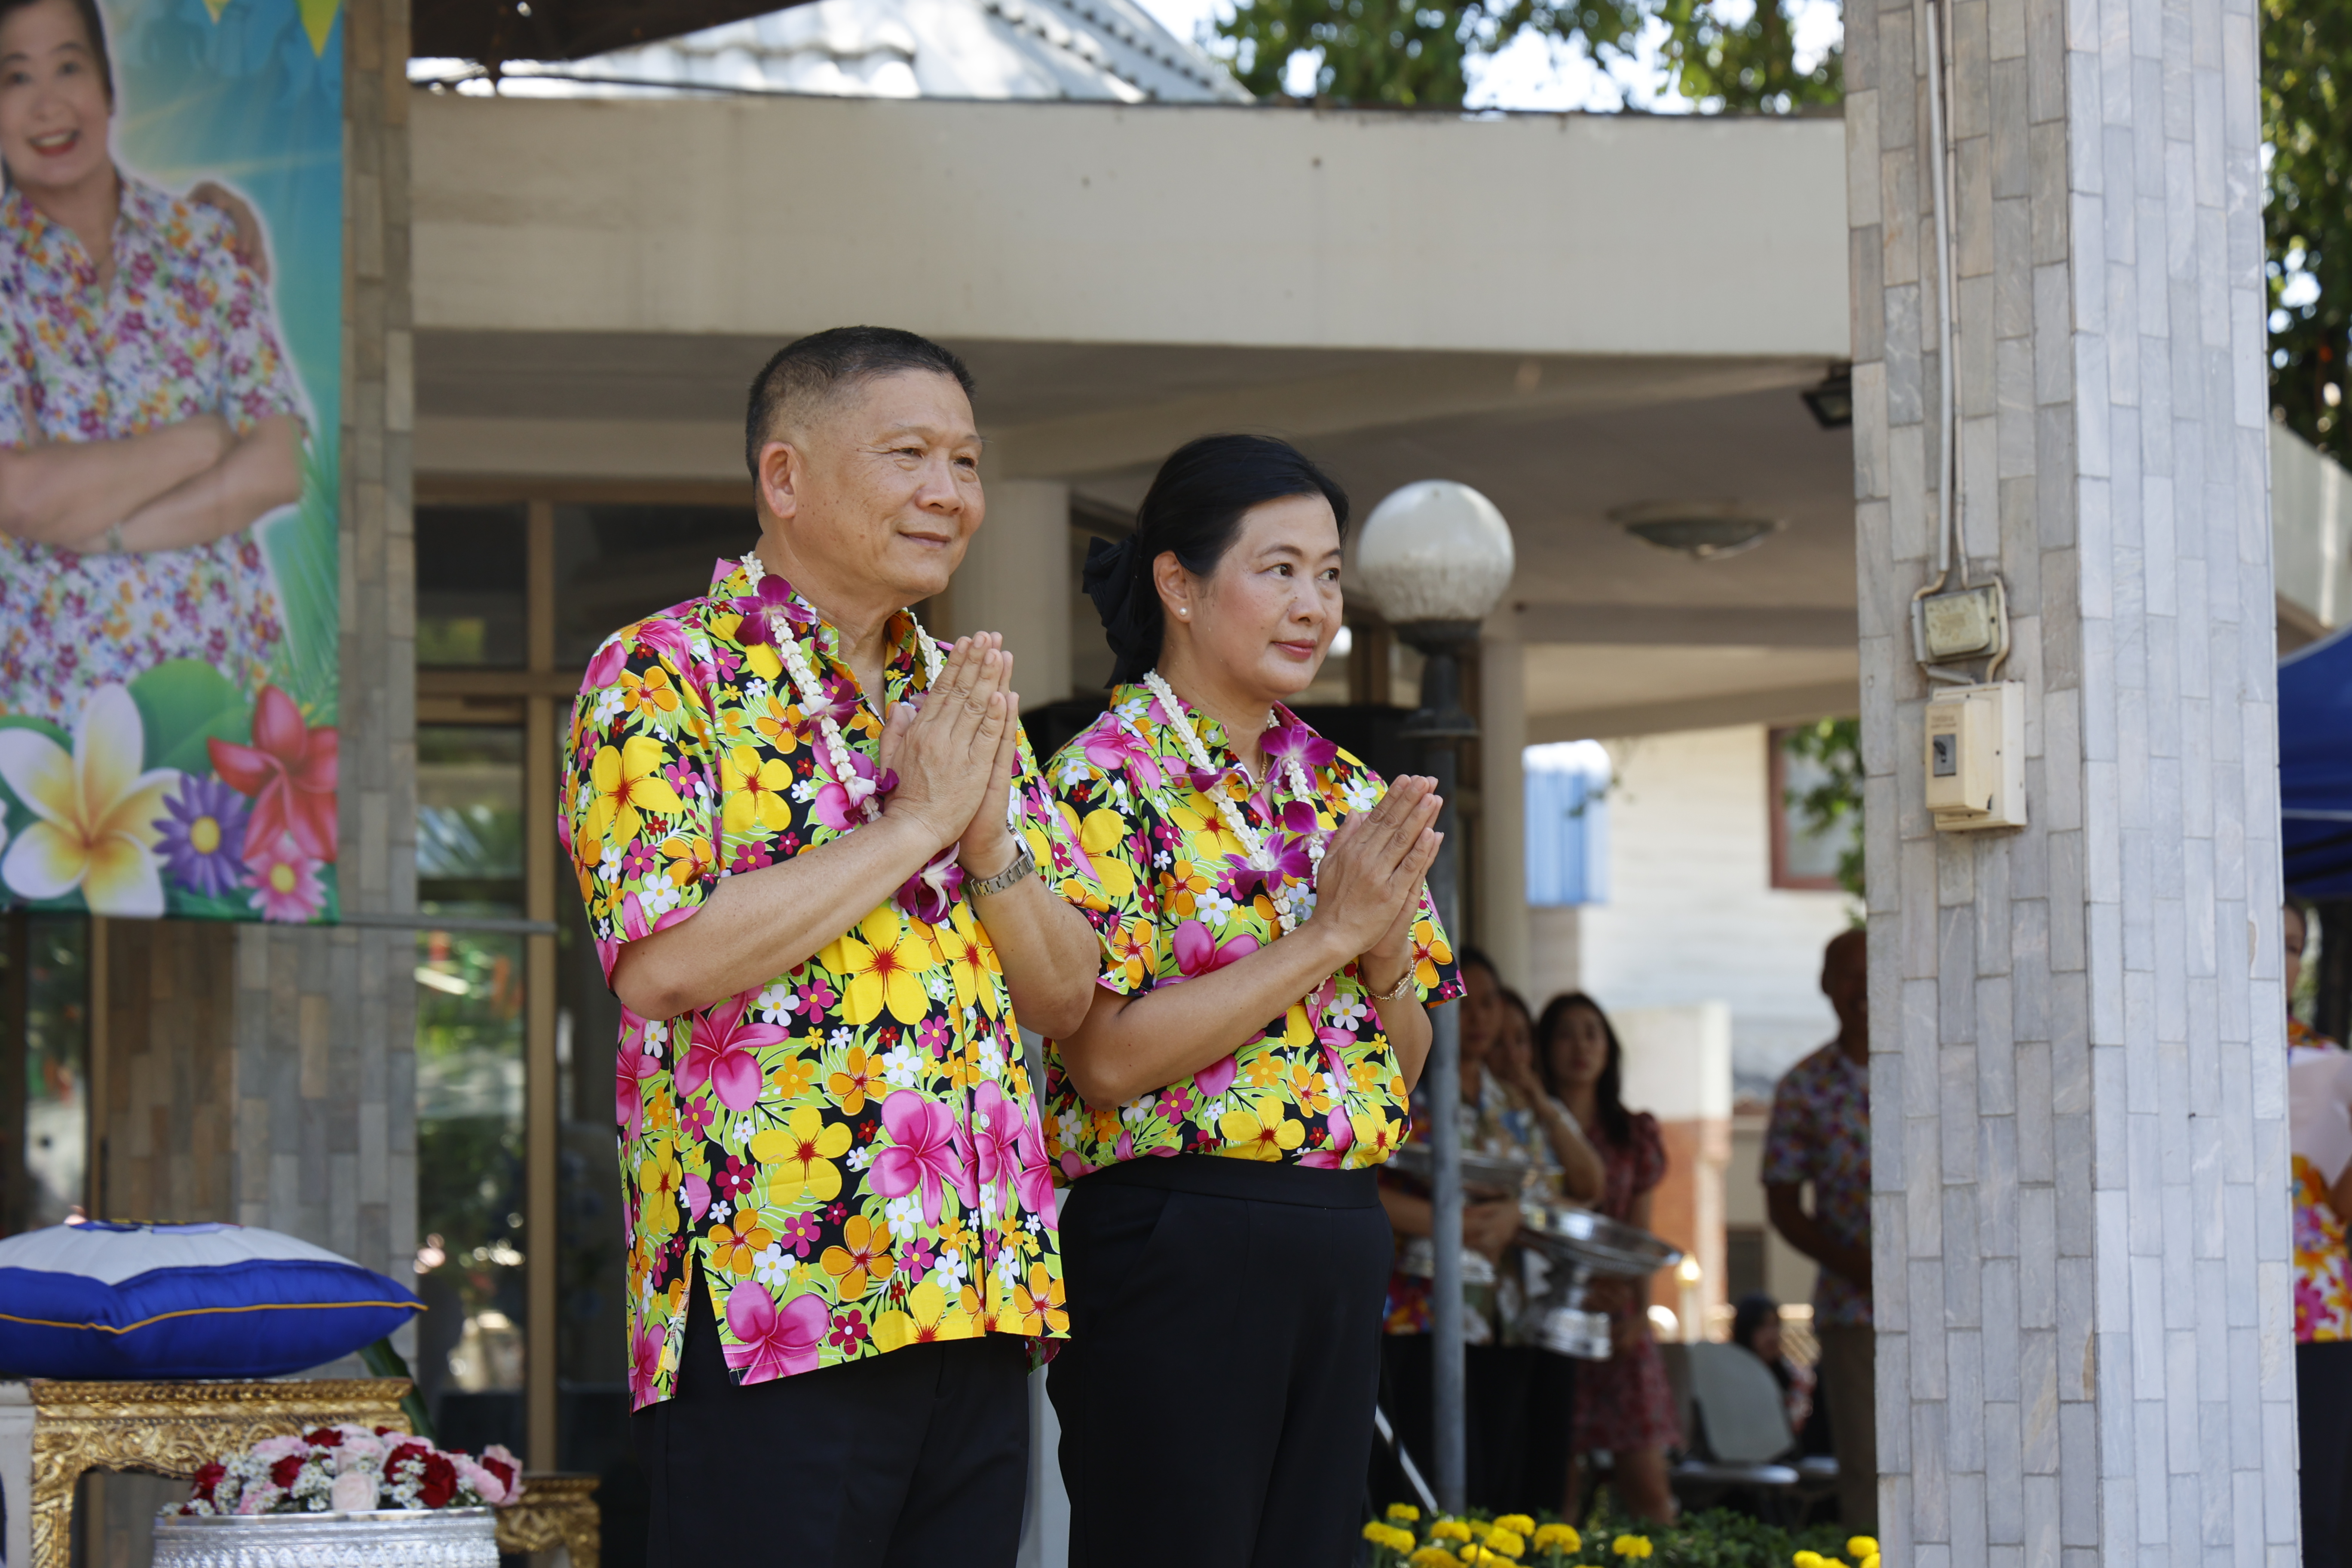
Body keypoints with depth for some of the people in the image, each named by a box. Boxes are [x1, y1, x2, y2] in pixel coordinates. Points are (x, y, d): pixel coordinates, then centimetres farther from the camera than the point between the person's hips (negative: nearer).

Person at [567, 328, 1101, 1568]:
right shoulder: (660, 677, -3)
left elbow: (1064, 995, 16)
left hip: (978, 1290, 7)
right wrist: (914, 822, -12)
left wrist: (991, 834, -3)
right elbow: (664, 961, -18)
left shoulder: (963, 696, 18)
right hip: (773, 1294, -7)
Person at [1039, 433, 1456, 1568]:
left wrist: (1386, 952, -5)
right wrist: (1327, 933, -15)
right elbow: (1108, 1058, -17)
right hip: (1177, 1246, -7)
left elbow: (1406, 1060, 16)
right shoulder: (1107, 781, -8)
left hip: (1340, 1247, 7)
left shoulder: (1343, 790, 13)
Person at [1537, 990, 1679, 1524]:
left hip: (1619, 1319, 2)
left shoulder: (1636, 1133, 14)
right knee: (1556, 1485, -6)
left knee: (1648, 1487, -6)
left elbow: (1640, 1233, 13)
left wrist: (1639, 1310, 1)